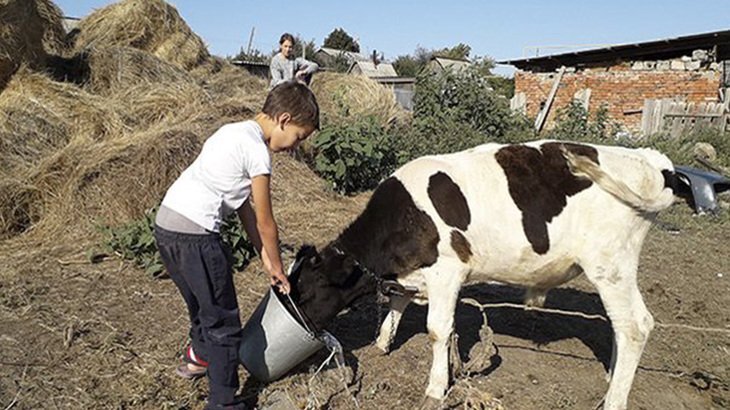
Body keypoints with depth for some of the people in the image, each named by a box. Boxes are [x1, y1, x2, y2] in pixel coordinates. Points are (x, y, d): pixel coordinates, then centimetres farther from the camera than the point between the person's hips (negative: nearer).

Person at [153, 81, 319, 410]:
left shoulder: (235, 132, 16)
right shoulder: (257, 151, -12)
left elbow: (245, 208, 17)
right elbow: (265, 223, -5)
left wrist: (265, 257, 17)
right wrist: (278, 270, 9)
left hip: (165, 224, 10)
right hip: (194, 234, -10)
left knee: (201, 303, 30)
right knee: (223, 322, 2)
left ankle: (198, 357, 52)